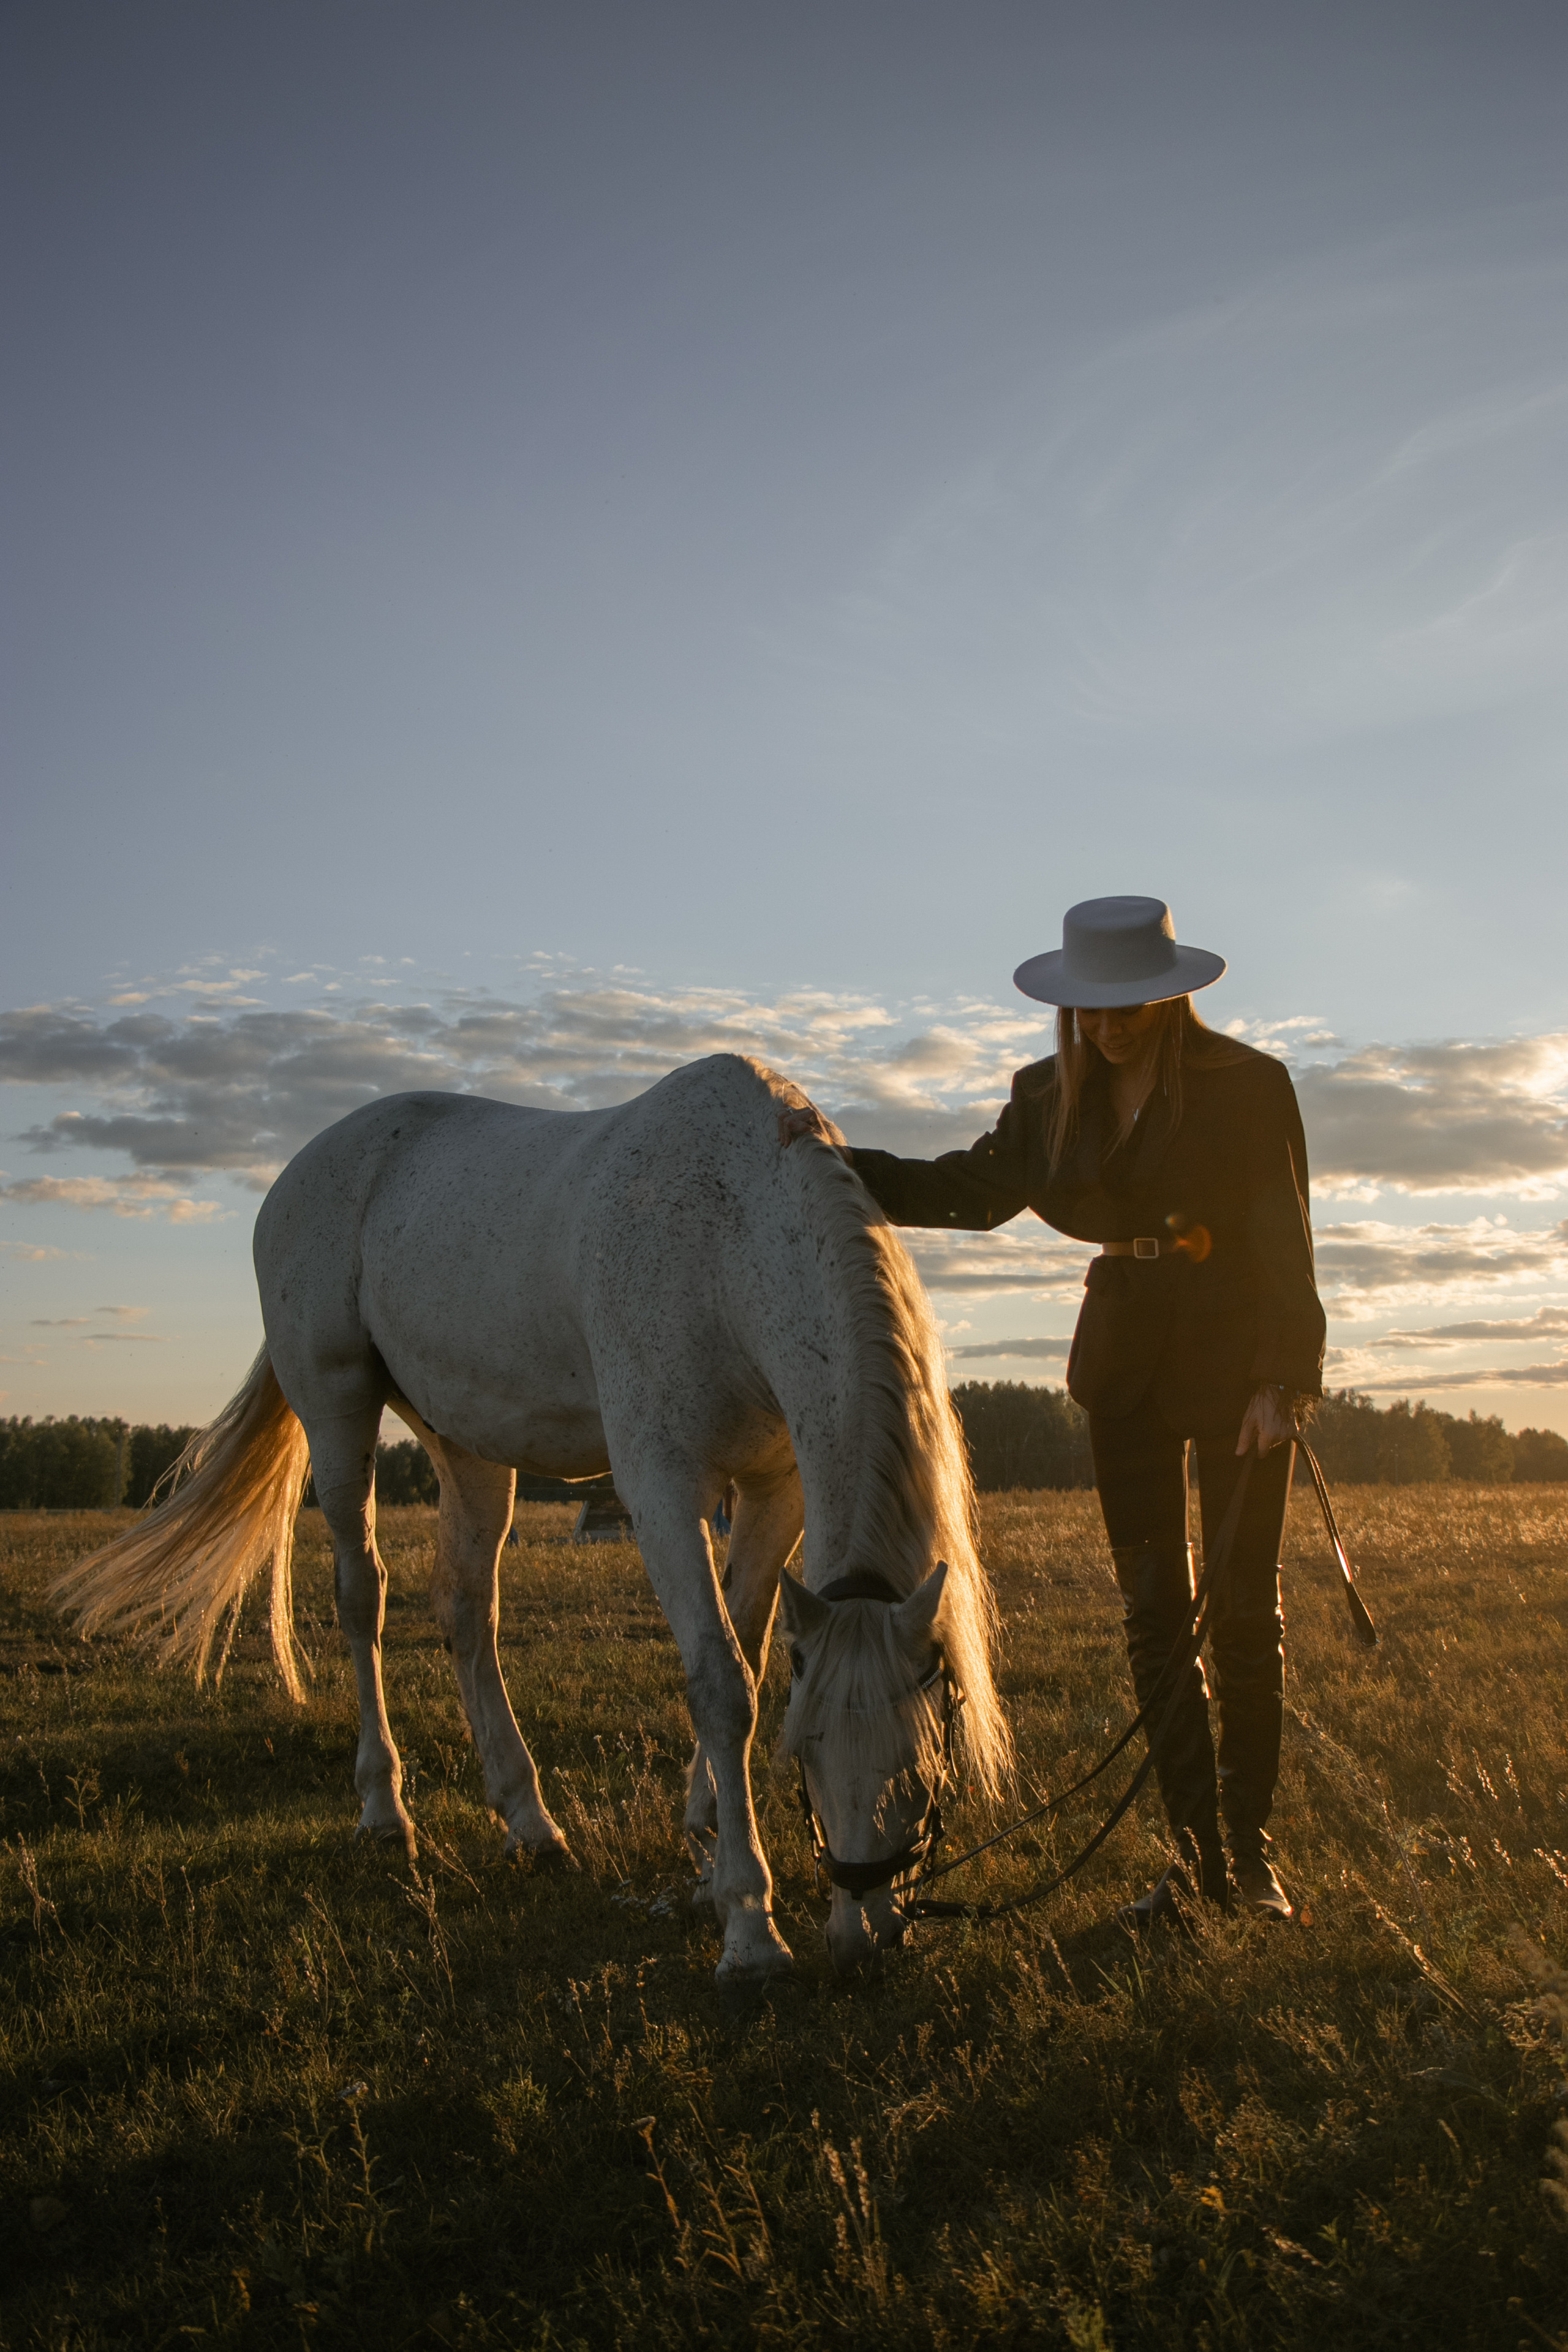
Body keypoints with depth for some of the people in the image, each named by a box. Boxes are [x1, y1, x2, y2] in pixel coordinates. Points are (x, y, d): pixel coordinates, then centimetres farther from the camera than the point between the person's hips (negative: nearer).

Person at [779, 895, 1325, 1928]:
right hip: (1126, 1365, 4)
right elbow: (973, 1191, 6)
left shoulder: (1250, 1085, -9)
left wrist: (1280, 1382, -17)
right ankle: (1198, 1850, 13)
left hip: (1239, 1359, -4)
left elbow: (1288, 1243, -10)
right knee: (1154, 1615, 4)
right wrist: (849, 1164, -5)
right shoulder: (1054, 1095, 4)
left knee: (1244, 1611, 1)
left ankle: (1251, 1844, 15)